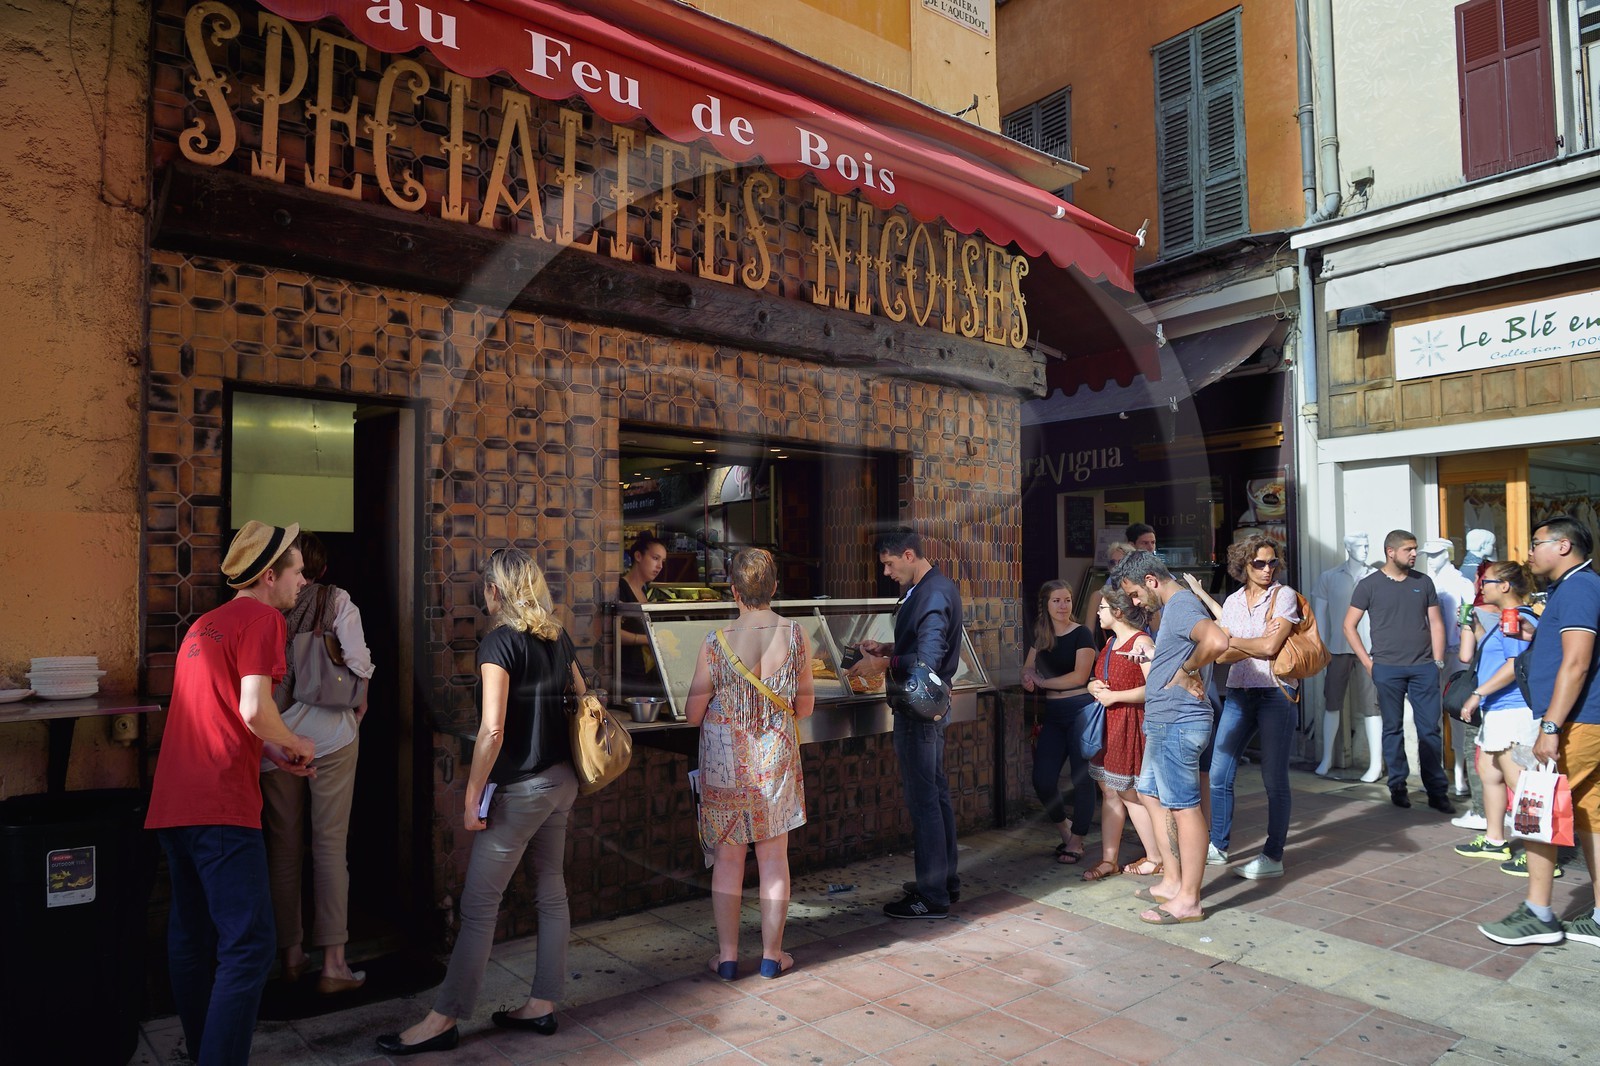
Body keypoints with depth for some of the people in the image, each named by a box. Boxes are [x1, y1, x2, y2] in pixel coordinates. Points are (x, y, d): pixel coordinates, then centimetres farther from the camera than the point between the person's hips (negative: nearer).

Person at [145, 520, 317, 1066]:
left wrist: (272, 751, 23)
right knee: (249, 945, -9)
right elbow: (254, 710, -18)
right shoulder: (262, 618, -7)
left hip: (173, 804, 10)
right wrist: (295, 745, 0)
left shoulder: (205, 625, 21)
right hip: (220, 806, -10)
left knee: (191, 936, 18)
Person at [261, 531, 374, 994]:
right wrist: (358, 710, 6)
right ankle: (333, 963, 3)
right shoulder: (337, 601, -4)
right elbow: (359, 664, -10)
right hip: (332, 735, -2)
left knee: (283, 846, 12)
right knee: (330, 845, 2)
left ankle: (291, 954, 21)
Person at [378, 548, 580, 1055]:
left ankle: (444, 1019, 12)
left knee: (479, 904, 1)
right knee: (551, 889, 14)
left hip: (520, 787, -8)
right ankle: (542, 1005, 24)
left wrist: (472, 796, -12)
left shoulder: (499, 643, -15)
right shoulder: (558, 638, 7)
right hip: (562, 780, 8)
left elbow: (493, 731, -19)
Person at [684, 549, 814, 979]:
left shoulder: (717, 644, -16)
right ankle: (772, 954, 24)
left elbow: (693, 714, -8)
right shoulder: (796, 637, -9)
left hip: (726, 764, -1)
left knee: (727, 859, 12)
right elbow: (804, 706, 0)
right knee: (774, 858, 14)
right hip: (777, 761, 2)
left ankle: (727, 956, 22)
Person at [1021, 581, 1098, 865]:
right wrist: (1028, 679, -7)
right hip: (1053, 713, 5)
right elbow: (1028, 670, 17)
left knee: (1081, 778, 0)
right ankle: (1065, 829, 26)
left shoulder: (1081, 634, -6)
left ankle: (1076, 842, 14)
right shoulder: (1041, 636, 11)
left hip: (1081, 709, -5)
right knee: (1043, 780, 1)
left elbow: (1079, 676, -13)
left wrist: (1041, 681, -6)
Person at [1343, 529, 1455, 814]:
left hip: (1424, 668, 2)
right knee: (1393, 729, 6)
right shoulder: (1369, 585, 0)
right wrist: (1368, 662, -3)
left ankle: (1437, 791, 9)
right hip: (1387, 670, -2)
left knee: (1430, 729, 3)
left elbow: (1435, 623, 11)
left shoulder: (1423, 582, 9)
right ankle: (1397, 786, 16)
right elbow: (1349, 625, 2)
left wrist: (1438, 662, 3)